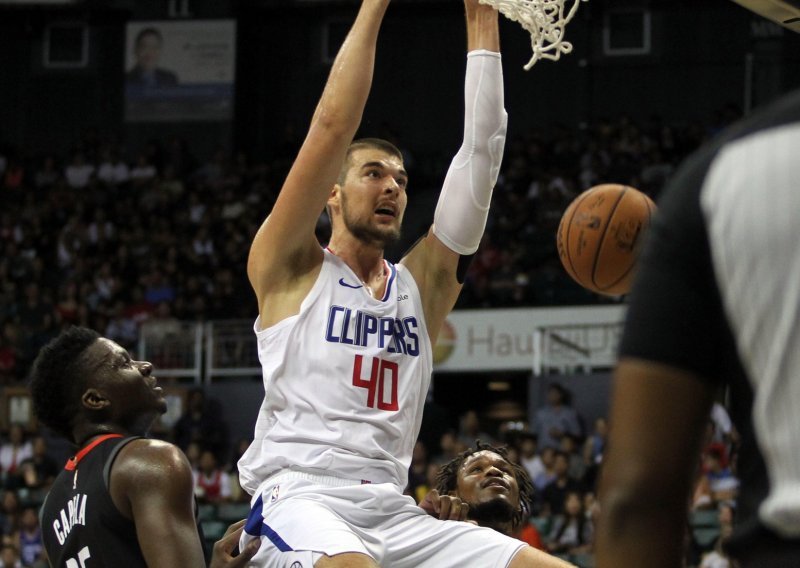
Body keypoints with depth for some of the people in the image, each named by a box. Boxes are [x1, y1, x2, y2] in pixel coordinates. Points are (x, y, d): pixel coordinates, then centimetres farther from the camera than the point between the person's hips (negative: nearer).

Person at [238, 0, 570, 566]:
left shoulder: (423, 282, 20)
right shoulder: (291, 269, 9)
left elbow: (482, 150, 16)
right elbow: (332, 126, -1)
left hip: (395, 513, 6)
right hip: (300, 502, -6)